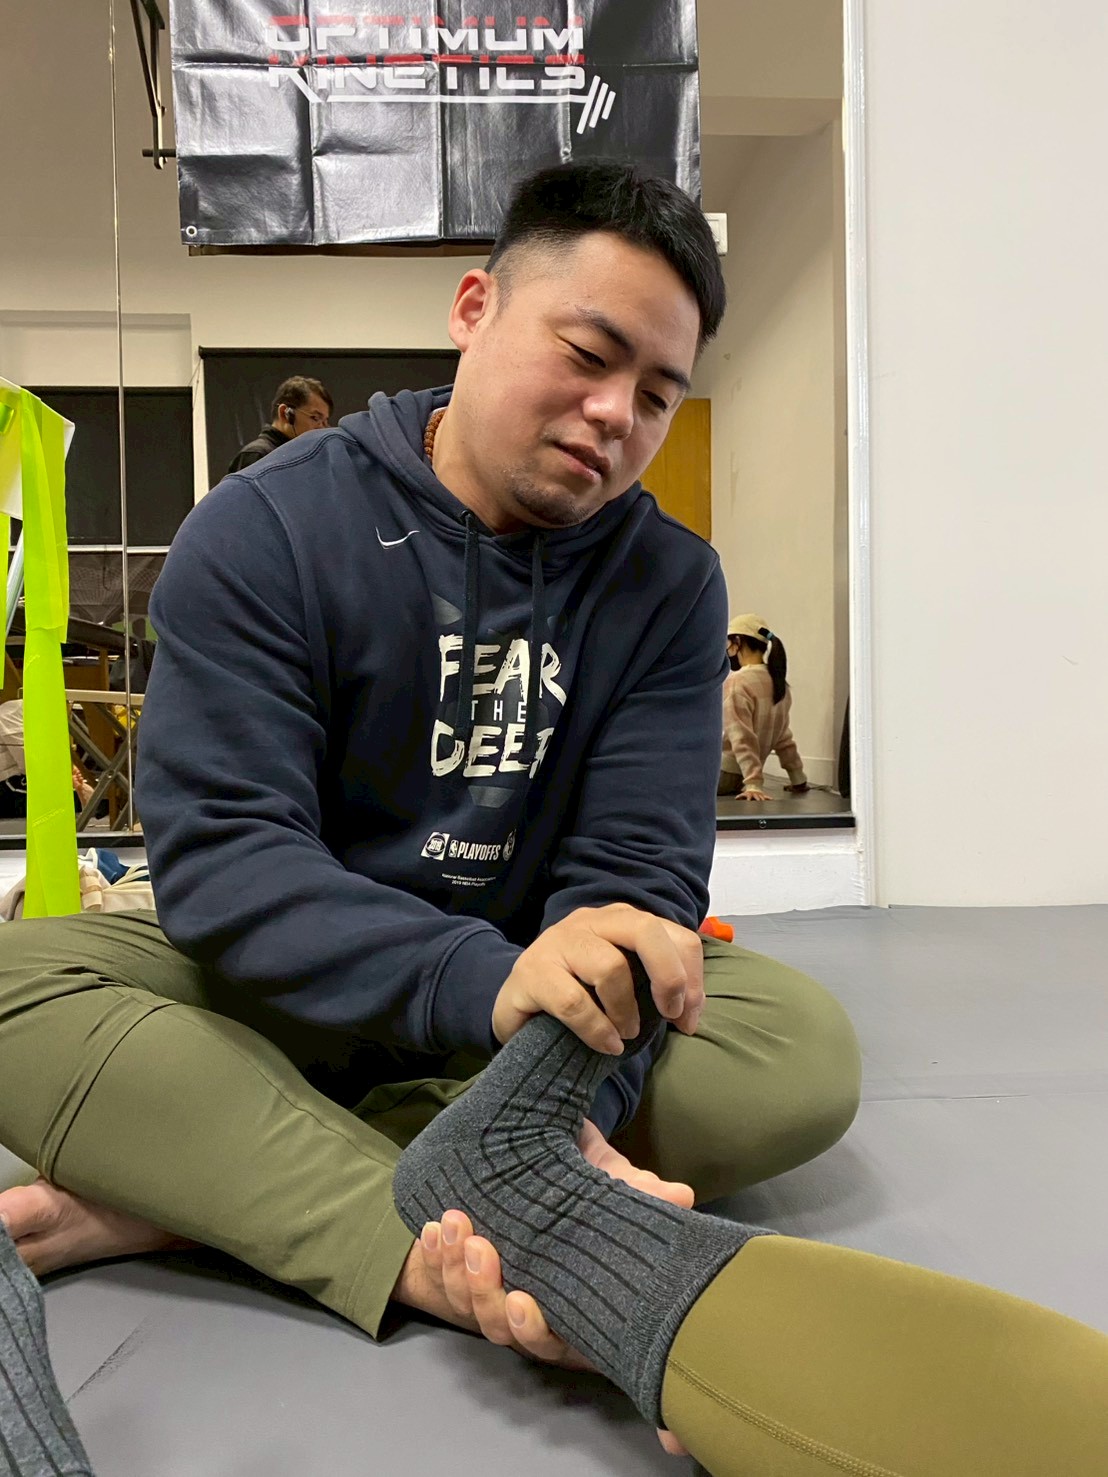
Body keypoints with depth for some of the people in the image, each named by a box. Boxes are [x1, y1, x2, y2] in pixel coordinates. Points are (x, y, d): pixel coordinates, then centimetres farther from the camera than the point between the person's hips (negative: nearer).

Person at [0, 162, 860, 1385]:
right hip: (283, 994, -1)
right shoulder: (264, 531, -10)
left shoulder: (669, 584, -3)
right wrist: (481, 978, -39)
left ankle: (171, 1193, -24)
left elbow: (637, 869, -11)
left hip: (539, 1018, 3)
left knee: (806, 1047, -23)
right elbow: (216, 854, -20)